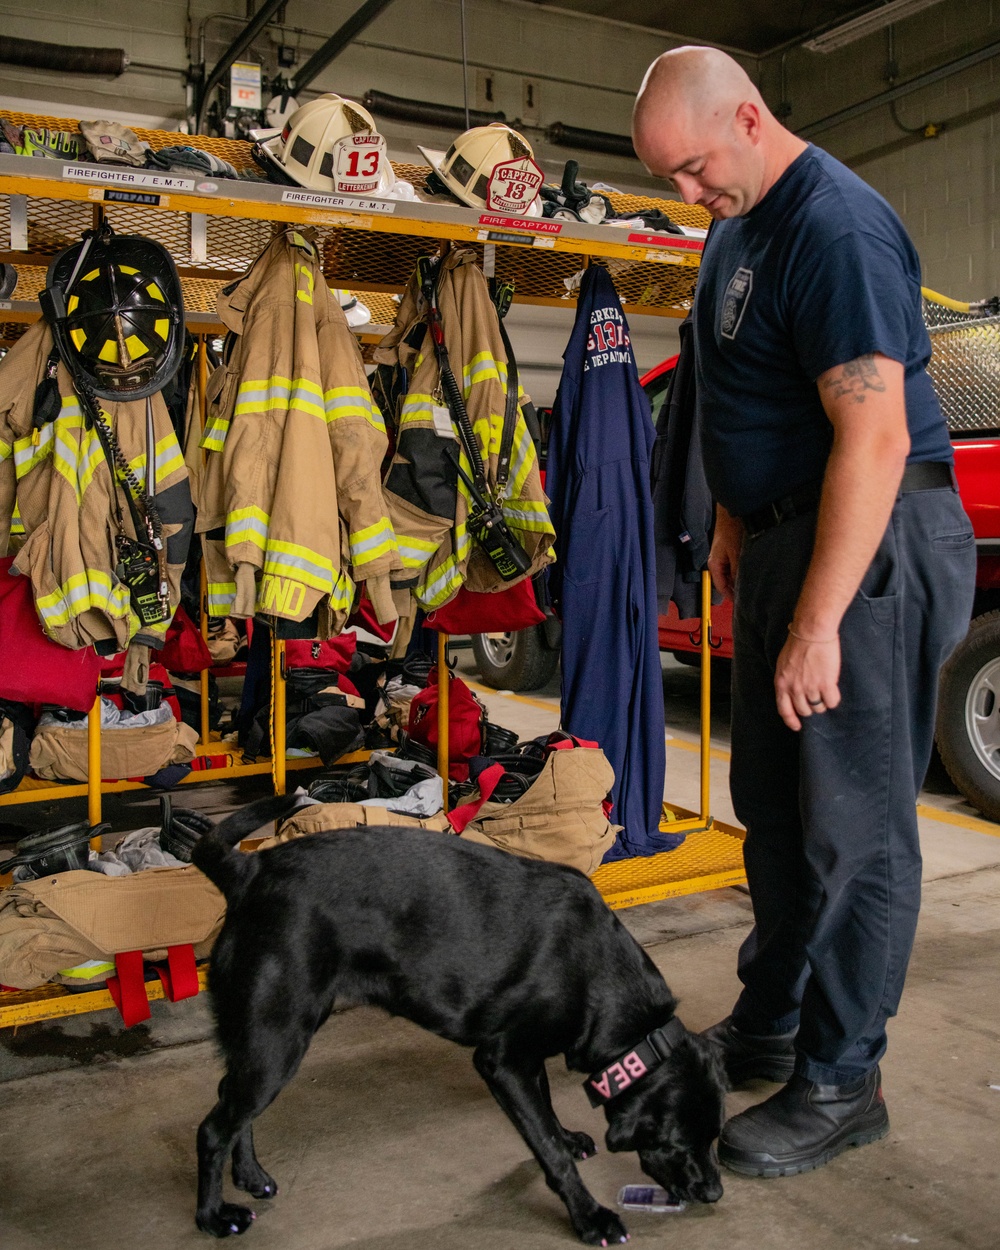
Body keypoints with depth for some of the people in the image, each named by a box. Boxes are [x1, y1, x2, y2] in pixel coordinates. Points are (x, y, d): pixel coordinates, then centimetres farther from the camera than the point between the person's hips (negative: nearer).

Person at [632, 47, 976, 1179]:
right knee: (772, 808, 15)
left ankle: (841, 1084, 12)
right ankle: (766, 1027, 31)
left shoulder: (836, 228, -17)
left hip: (868, 547, -10)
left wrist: (817, 625, -26)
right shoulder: (738, 226, 14)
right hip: (782, 537, 10)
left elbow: (875, 438, -25)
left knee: (853, 826, -2)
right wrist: (733, 527, 19)